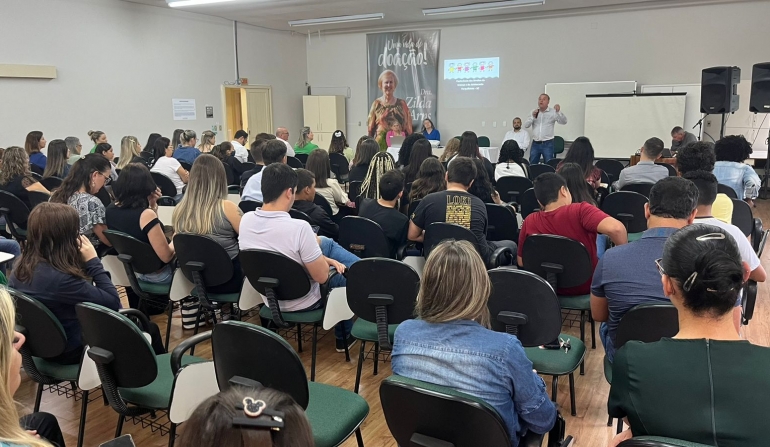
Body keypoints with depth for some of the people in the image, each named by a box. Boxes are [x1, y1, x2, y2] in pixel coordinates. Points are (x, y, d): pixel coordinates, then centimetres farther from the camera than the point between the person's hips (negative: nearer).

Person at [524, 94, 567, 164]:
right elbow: (526, 125, 3)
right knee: (532, 165, 9)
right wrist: (533, 117, -13)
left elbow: (564, 122, -11)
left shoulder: (553, 112, -2)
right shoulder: (534, 112, 9)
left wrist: (558, 112, -27)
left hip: (547, 144, -3)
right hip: (535, 144, 3)